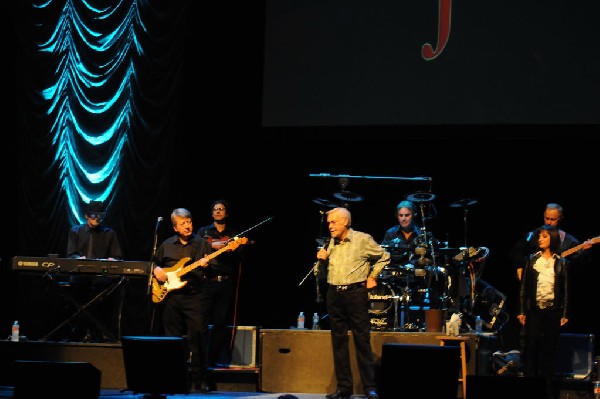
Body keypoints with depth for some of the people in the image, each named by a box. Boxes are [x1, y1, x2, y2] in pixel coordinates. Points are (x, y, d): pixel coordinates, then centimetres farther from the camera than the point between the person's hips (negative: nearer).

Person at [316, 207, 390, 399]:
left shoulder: (362, 240, -2)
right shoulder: (330, 244, 12)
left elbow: (384, 256, 9)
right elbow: (324, 273, 23)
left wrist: (373, 276, 5)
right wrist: (321, 259, 3)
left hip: (356, 293, -5)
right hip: (334, 295, 5)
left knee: (362, 341, -6)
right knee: (338, 342, 5)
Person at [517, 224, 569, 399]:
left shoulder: (562, 263, 5)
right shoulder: (532, 260, 6)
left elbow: (566, 290, 5)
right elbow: (523, 286, 6)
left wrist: (565, 314, 0)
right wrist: (521, 311, 1)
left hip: (553, 311, 0)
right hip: (534, 310, 0)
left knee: (549, 350, 3)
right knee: (531, 348, -3)